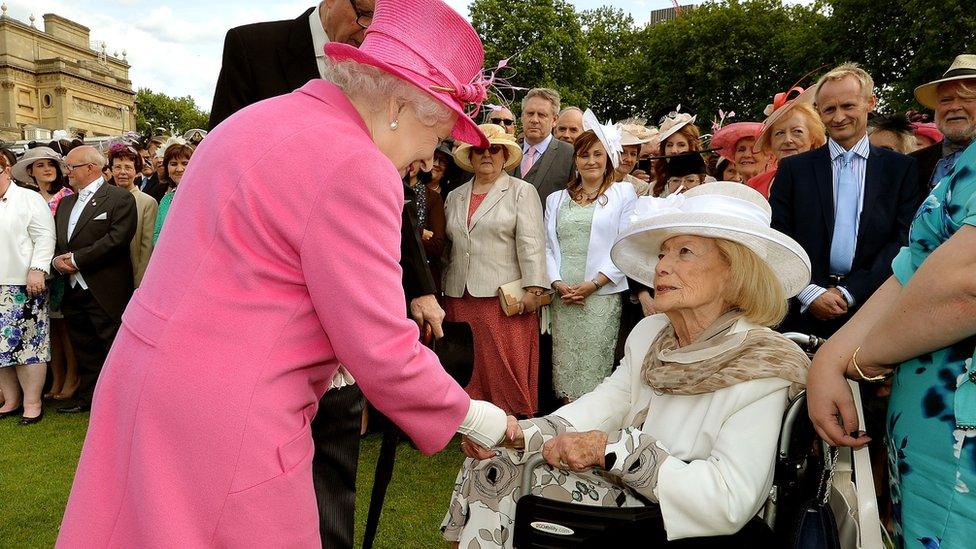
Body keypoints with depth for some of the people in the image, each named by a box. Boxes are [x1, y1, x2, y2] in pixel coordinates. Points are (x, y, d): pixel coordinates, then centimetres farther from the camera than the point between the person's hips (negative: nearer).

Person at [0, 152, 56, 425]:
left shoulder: (29, 199, 0)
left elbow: (44, 237, -8)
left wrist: (37, 269, -18)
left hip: (23, 286, -5)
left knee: (28, 342, -3)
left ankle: (32, 402, 4)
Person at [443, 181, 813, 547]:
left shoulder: (761, 369, -19)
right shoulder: (648, 335, 3)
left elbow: (729, 504, -25)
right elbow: (599, 410, -2)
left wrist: (614, 447, -26)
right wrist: (520, 432, -18)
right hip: (624, 495, 6)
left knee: (536, 490, -16)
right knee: (491, 470, -1)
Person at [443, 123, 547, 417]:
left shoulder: (522, 191, 3)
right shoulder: (454, 197, 17)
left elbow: (531, 243, -6)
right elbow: (448, 247, 19)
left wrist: (533, 289, -15)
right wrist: (443, 291, 15)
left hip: (505, 297, -4)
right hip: (460, 297, 5)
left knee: (507, 370, -3)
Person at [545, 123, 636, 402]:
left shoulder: (624, 193, 6)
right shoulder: (556, 199, 16)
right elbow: (548, 246, 11)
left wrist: (594, 283, -11)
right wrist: (557, 283, -5)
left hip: (602, 294, -3)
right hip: (563, 296, 3)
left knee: (594, 367, -4)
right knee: (563, 365, 4)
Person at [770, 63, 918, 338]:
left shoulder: (901, 168, 6)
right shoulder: (793, 168, 6)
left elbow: (903, 240, 0)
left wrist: (849, 292, -9)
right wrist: (810, 293, -11)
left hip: (872, 312, 0)